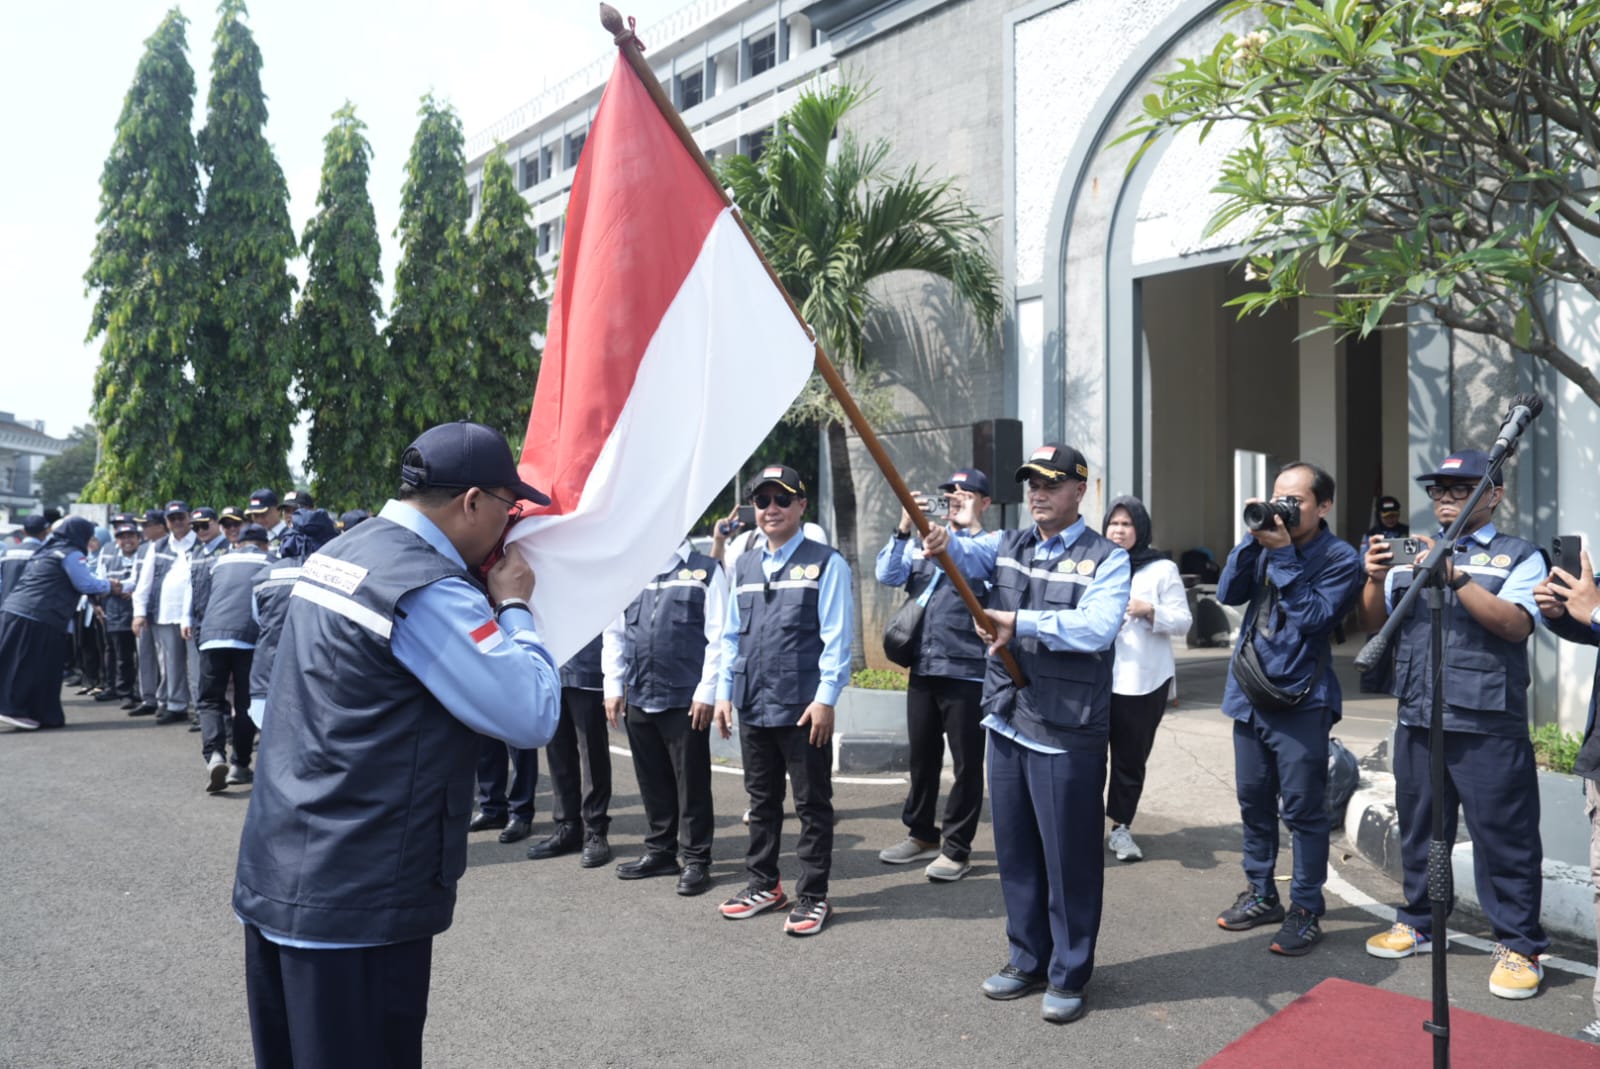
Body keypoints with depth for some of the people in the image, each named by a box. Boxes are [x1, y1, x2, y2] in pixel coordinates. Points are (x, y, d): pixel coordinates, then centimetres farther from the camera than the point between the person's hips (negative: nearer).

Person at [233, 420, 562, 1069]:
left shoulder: (337, 553, 8)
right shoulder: (429, 591, -20)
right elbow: (533, 719, -19)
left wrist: (490, 604, 8)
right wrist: (513, 606, -7)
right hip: (356, 900, -9)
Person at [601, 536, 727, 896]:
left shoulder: (705, 571, -2)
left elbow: (718, 637, -7)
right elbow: (614, 633, 13)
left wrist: (707, 691, -12)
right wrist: (613, 687, 6)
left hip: (686, 698, -5)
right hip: (638, 696, 5)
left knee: (691, 782, 3)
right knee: (652, 780, 14)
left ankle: (696, 860, 15)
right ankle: (660, 851, 28)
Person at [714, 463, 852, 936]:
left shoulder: (825, 562, -5)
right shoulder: (744, 566, 13)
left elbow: (836, 636, -10)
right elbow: (731, 634, 16)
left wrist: (826, 698, -15)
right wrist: (724, 692, 10)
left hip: (803, 709, -6)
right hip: (753, 705, 6)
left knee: (812, 804, 5)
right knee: (762, 800, 17)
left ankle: (812, 896, 16)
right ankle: (763, 884, 31)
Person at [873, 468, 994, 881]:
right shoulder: (923, 541, 11)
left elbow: (991, 577, -22)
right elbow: (887, 575, 1)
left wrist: (971, 528, -19)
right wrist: (903, 529, -10)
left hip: (967, 672, -5)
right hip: (922, 668, 5)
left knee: (966, 762, 4)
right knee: (922, 757, 17)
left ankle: (956, 849, 16)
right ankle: (921, 835, 32)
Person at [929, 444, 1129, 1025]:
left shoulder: (1106, 558, -6)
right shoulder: (1007, 545, 9)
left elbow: (1096, 627, -22)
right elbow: (966, 554, -10)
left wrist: (1021, 622, -29)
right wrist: (940, 542, -32)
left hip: (1067, 732, -5)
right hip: (1006, 722, 5)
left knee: (1069, 857, 5)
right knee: (1015, 850, 16)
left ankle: (1070, 976, 22)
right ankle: (1027, 960, 32)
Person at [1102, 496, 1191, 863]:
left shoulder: (1162, 569, 4)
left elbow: (1183, 622, 0)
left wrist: (1148, 611, -15)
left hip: (1143, 679, -1)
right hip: (1096, 676, 1)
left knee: (1131, 757, 5)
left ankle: (1121, 827, 18)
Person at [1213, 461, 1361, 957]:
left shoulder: (1340, 558, -7)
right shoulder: (1267, 542, 7)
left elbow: (1313, 617, -18)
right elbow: (1228, 593, -1)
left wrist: (1283, 554, -18)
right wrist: (1252, 540, -11)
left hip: (1300, 702, -5)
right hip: (1249, 695, 5)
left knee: (1303, 809, 0)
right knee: (1254, 802, 14)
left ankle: (1305, 911, 13)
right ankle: (1261, 896, 28)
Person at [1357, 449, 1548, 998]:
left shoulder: (1519, 557, 1)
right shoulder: (1411, 556, 14)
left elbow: (1515, 625, -15)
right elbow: (1374, 624, 9)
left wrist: (1456, 578, -24)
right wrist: (1376, 580, -10)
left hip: (1488, 726, -4)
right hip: (1418, 720, 5)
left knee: (1503, 837, 1)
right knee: (1419, 828, 15)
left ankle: (1519, 946, 15)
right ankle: (1419, 922, 29)